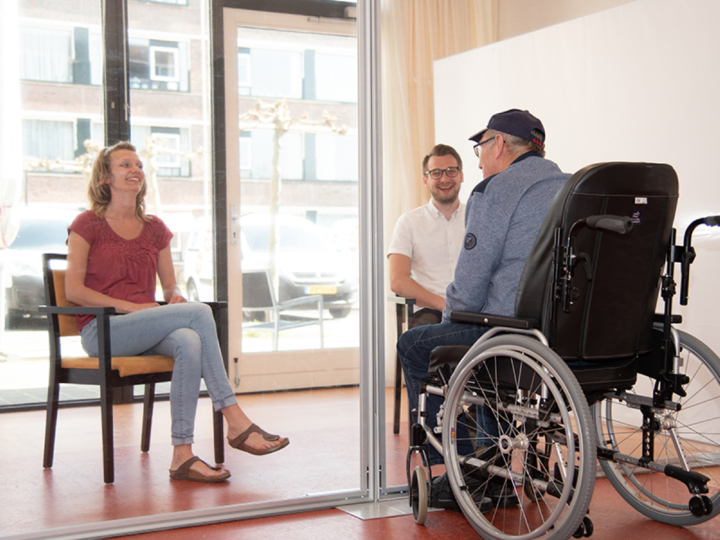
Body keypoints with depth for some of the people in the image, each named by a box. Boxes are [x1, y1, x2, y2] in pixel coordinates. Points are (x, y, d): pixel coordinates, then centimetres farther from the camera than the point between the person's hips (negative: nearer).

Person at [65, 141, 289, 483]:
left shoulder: (155, 228, 17)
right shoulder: (87, 225, 2)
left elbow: (170, 284, 18)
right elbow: (73, 291, -5)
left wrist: (175, 297, -8)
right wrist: (128, 305, -17)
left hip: (147, 331, 5)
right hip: (102, 331, -5)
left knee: (189, 343, -33)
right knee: (199, 313, -28)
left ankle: (182, 455, -38)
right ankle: (235, 423, -29)